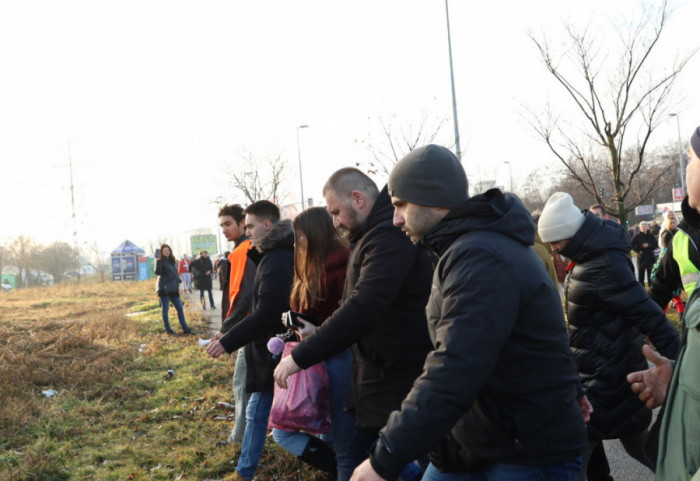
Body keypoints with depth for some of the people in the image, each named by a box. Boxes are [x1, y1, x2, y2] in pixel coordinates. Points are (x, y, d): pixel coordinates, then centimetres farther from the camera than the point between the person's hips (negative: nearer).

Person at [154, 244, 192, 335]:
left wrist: (178, 283, 18)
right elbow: (157, 272, -24)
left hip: (173, 289, 6)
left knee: (180, 308, 4)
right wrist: (158, 261, -31)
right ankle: (168, 329, 8)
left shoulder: (173, 260, 13)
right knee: (165, 309, 0)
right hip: (164, 288, -6)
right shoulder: (161, 261, -7)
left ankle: (185, 328, 8)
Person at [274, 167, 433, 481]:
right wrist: (314, 341, 4)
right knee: (348, 448, 17)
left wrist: (300, 357, -25)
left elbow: (363, 308, -30)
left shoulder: (390, 237, -20)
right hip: (375, 372, 10)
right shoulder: (374, 235, 12)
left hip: (399, 381, -10)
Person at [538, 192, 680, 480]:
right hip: (615, 371, 10)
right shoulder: (594, 254, 5)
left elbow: (648, 316, -26)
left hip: (607, 379, -10)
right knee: (639, 444, 22)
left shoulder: (605, 267, -25)